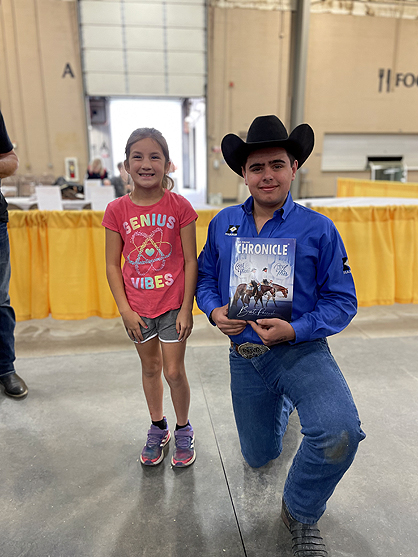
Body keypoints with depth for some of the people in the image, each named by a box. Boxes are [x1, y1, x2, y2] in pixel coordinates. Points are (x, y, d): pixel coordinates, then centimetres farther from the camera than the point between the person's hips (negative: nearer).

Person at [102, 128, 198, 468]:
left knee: (174, 372, 5)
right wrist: (125, 309, -5)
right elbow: (112, 265, -1)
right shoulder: (117, 210, -5)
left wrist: (186, 309, -9)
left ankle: (184, 429, 33)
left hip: (172, 305, -2)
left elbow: (191, 261, -7)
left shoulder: (179, 206, -10)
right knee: (150, 368, 18)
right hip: (137, 308, 3)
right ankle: (158, 428, 41)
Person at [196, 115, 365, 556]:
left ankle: (300, 512, 1)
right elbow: (205, 277, 10)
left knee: (339, 433, -33)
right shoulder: (223, 223, 2)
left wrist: (294, 330, -24)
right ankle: (282, 403, 55)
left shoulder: (318, 229, -9)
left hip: (301, 351, -3)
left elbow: (342, 301, -9)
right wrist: (215, 311, -10)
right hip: (244, 358, 4)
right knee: (259, 457, 20)